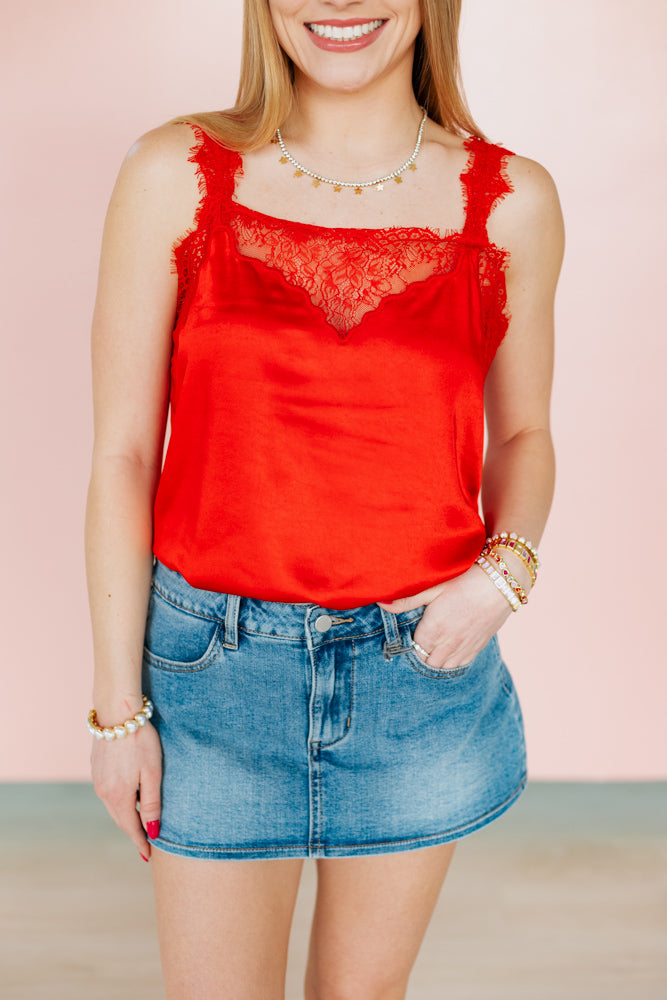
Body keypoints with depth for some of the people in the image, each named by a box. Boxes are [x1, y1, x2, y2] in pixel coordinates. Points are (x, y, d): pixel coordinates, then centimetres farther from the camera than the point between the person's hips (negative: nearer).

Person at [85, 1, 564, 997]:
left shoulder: (513, 202, -3)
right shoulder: (174, 176, -6)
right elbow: (122, 451, -4)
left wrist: (504, 569, -10)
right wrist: (118, 704, -3)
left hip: (423, 664, 2)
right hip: (216, 664, -1)